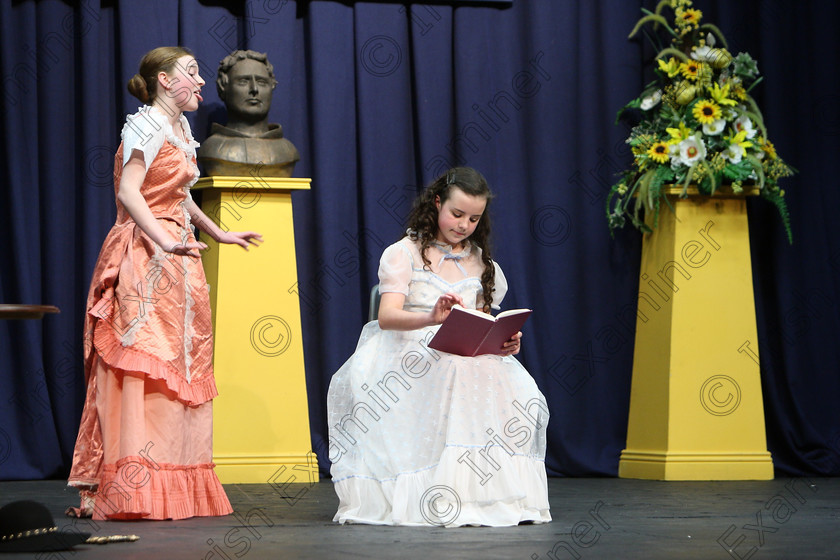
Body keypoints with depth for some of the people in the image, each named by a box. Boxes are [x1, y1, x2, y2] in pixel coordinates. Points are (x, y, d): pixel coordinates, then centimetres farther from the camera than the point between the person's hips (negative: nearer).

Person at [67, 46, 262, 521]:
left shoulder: (182, 131, 18)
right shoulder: (145, 126, -9)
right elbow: (129, 192, -20)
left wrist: (218, 234, 37)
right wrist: (165, 241, -30)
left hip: (177, 263, 9)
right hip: (144, 258, -9)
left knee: (182, 367, 7)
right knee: (141, 364, -12)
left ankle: (174, 487, 9)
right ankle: (133, 492, -14)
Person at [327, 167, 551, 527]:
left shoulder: (482, 264, 20)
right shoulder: (404, 254, 5)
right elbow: (387, 317, -9)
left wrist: (502, 344, -6)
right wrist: (431, 318, -30)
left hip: (467, 359, 4)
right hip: (408, 356, -4)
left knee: (517, 392, -30)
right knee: (451, 380, -40)